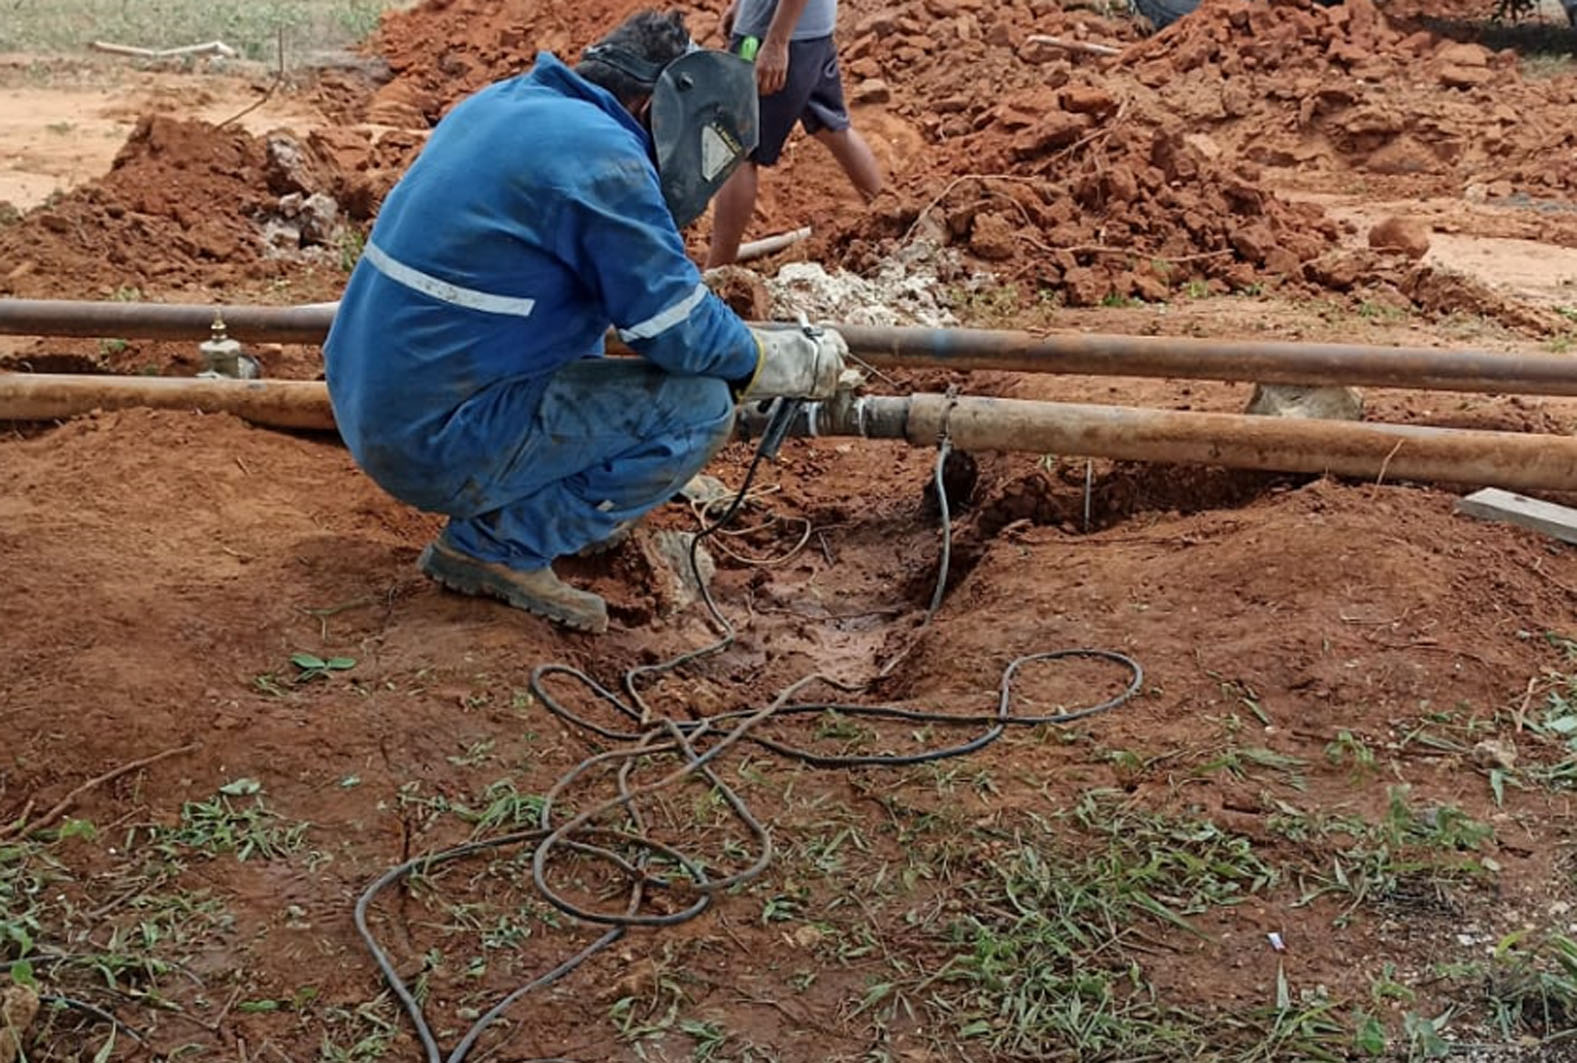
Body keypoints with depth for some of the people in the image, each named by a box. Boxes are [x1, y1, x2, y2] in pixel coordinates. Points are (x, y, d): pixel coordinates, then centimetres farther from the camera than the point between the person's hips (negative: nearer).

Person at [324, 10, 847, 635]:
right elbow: (684, 335, -12)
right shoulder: (603, 158, -17)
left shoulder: (504, 101, 10)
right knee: (701, 405, -9)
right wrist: (804, 363, 5)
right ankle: (499, 547, -4)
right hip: (438, 447, -9)